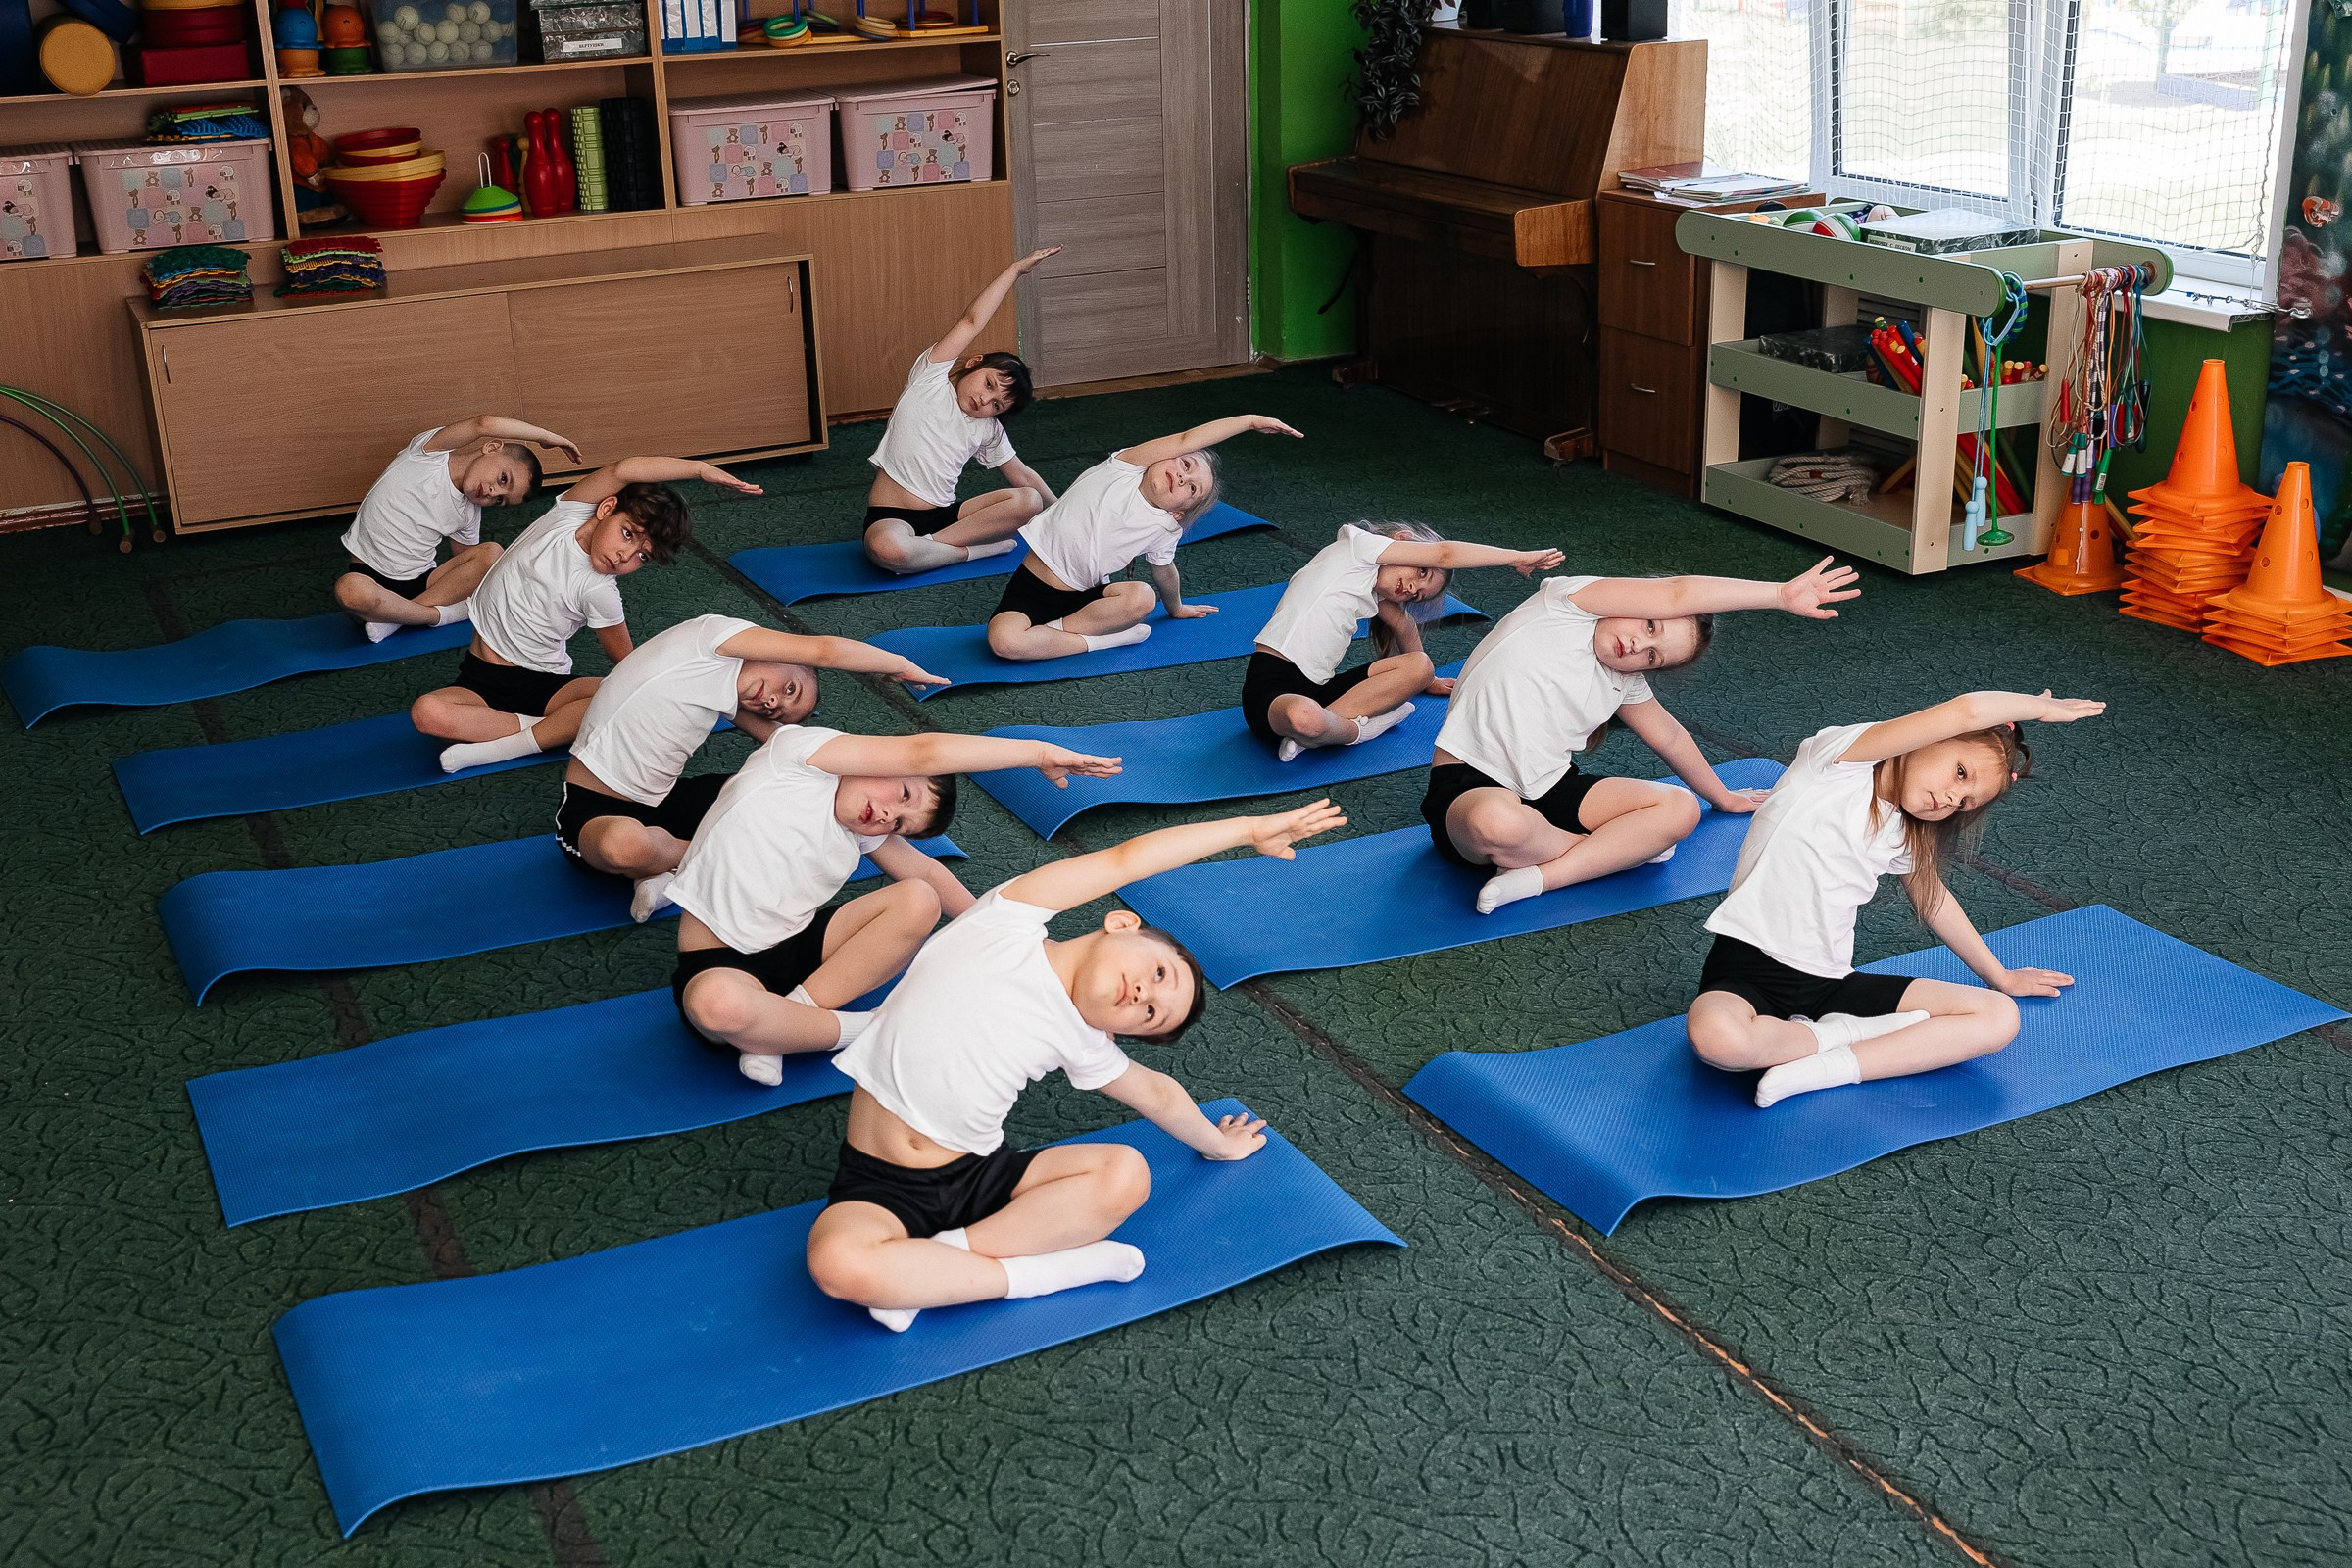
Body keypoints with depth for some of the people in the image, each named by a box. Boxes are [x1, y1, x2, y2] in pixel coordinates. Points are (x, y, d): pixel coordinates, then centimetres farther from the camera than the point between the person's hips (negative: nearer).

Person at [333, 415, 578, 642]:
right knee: (350, 590, -42)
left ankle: (391, 619, -22)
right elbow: (484, 424, -26)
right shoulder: (428, 451, -11)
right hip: (369, 579, -5)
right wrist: (547, 437, -16)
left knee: (492, 553, -20)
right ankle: (440, 614, -18)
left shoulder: (468, 516, 6)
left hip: (419, 583, 5)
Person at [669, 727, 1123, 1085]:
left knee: (919, 900, -15)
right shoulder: (800, 748, -16)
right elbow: (926, 754, -24)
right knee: (718, 1004, -44)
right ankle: (857, 1029, -15)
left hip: (797, 944, 7)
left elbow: (926, 872, 20)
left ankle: (773, 1033, -16)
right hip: (718, 964, -7)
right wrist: (1041, 753, -20)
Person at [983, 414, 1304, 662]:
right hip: (1031, 587, -3)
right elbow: (1185, 441, -21)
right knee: (1004, 641, -33)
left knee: (1141, 598, -29)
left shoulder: (1164, 530, -2)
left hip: (1083, 596, 4)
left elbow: (1165, 573, 19)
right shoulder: (1123, 469, -14)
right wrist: (1251, 420, -20)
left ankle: (1057, 628, -15)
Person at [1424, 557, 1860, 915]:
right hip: (1469, 787, -7)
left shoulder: (1624, 684, 9)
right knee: (1499, 822, -45)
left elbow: (1669, 735, 27)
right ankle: (1611, 851, -13)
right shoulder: (1566, 600, -12)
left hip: (1549, 789, 7)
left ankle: (1533, 878, -22)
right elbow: (1676, 595, -20)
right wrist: (1783, 595, -19)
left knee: (1681, 808, -12)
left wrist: (1724, 798, 38)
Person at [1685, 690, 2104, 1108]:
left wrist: (1998, 975, 41)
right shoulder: (1840, 755, -11)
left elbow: (1932, 897, 32)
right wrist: (2042, 707, -4)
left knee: (1999, 1017, -8)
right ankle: (1843, 1034, -13)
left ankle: (1819, 1071, -17)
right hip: (1749, 967, -7)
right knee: (1718, 1039, -43)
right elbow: (1969, 710, -21)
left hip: (1831, 981, 8)